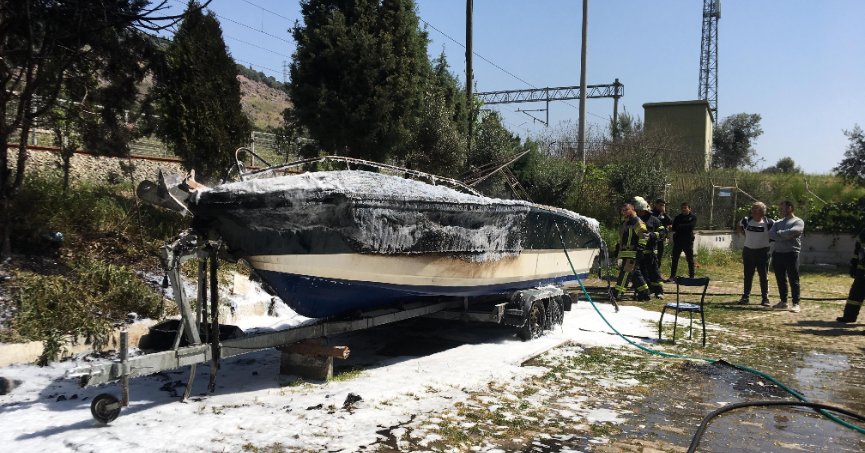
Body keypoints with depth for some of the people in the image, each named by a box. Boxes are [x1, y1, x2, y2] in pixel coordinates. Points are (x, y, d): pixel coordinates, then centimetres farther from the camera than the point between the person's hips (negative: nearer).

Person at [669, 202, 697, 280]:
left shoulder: (693, 217, 3)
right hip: (678, 240, 3)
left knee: (690, 259, 3)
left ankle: (691, 276, 11)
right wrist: (685, 227, -14)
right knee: (674, 259, 1)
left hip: (688, 241, -2)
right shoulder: (678, 217, 12)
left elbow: (691, 226, -13)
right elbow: (673, 228, 1)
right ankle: (672, 276, 5)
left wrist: (680, 227, -9)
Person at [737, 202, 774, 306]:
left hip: (762, 252, -3)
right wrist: (746, 235, 7)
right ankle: (745, 296, 18)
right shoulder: (746, 220, 0)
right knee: (748, 275, 10)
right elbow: (739, 227, 19)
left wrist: (770, 238, -2)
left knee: (763, 276, 3)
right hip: (748, 251, 3)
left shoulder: (769, 223, -9)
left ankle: (765, 298, 11)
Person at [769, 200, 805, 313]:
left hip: (791, 254, -6)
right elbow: (770, 234, 2)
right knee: (780, 279, 11)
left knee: (793, 280, -3)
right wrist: (785, 236, -12)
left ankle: (796, 304, 1)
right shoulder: (778, 222, 18)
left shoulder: (798, 222, 0)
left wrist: (778, 233, -5)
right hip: (778, 253, 6)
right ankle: (783, 302, 20)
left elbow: (792, 232, -19)